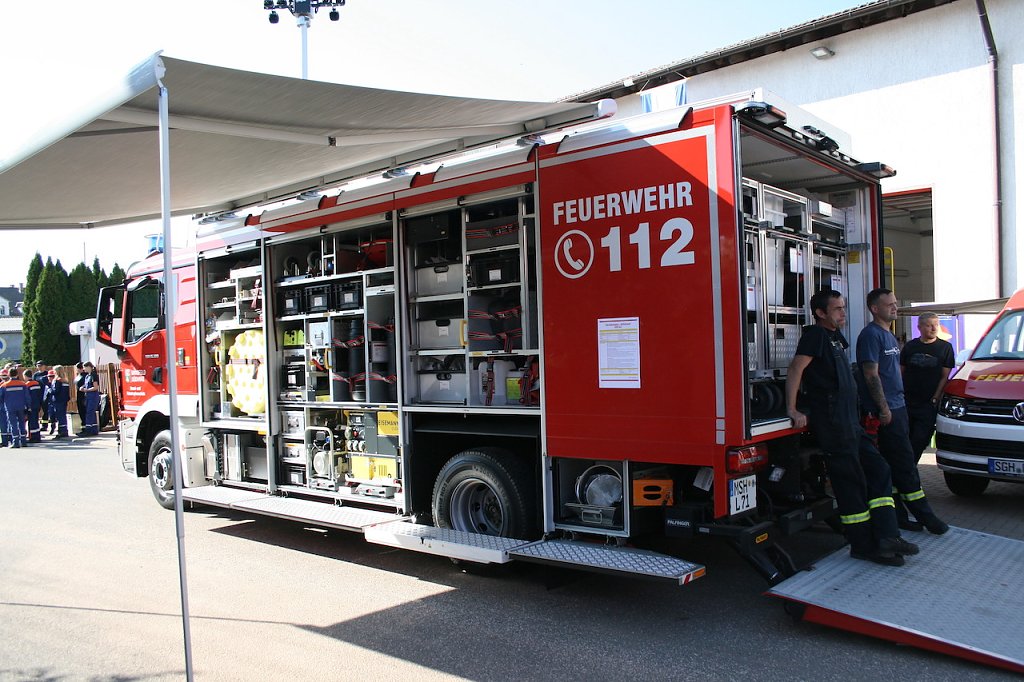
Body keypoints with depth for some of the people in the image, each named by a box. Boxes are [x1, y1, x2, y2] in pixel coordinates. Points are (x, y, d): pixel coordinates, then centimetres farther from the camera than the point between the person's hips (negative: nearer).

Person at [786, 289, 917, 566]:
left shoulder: (835, 337, 19)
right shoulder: (816, 335, -10)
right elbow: (796, 369, -19)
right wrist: (793, 410, -23)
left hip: (850, 421, 10)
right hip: (831, 423, -10)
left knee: (879, 471, 8)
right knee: (851, 483, -5)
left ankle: (887, 536, 7)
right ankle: (863, 546, 4)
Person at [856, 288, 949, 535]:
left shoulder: (889, 336, 19)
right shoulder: (871, 335, -11)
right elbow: (871, 375, -17)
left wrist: (899, 404, 19)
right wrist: (884, 408, -19)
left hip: (896, 407, 10)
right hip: (885, 411, -10)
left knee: (893, 466, 10)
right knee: (905, 464, -5)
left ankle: (897, 515, 13)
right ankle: (924, 515, 0)